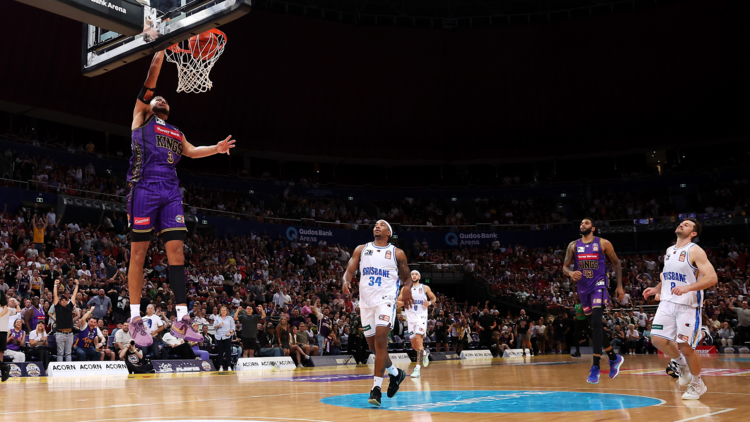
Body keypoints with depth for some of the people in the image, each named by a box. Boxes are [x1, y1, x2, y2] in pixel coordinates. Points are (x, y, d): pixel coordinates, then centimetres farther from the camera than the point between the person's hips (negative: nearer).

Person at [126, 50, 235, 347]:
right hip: (144, 188, -4)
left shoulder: (176, 133, 28)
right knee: (138, 252, -3)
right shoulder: (141, 117, 15)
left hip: (171, 192, 5)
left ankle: (181, 320, -3)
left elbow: (190, 151, 12)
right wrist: (161, 52, 4)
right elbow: (150, 80, 7)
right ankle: (135, 319, 3)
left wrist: (216, 149, -2)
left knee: (176, 250, -3)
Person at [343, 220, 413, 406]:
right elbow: (349, 270, 3)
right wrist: (346, 282, -19)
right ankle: (395, 373, 34)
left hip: (385, 300, -4)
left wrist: (407, 288, -14)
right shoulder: (361, 249, 12)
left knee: (380, 341, -18)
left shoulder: (397, 253, 6)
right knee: (374, 345, 10)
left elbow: (407, 278, 9)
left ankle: (376, 388, -15)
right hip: (366, 301, 4)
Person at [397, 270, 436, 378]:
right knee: (414, 345, 7)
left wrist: (429, 303, -7)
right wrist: (404, 302, -12)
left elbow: (434, 298, 15)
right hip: (410, 317, 3)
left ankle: (418, 368, -23)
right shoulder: (405, 289, 8)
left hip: (421, 316, -3)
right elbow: (398, 301, 10)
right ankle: (425, 352, 41)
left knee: (418, 339, -20)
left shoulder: (425, 288, 4)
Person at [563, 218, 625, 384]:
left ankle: (595, 367, -19)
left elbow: (616, 263, 5)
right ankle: (614, 358, 31)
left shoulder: (603, 243, -1)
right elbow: (565, 266, 6)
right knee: (594, 325, 12)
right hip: (583, 288, 5)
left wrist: (619, 285, -1)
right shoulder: (573, 245, 7)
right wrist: (570, 273, -17)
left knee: (596, 322, -20)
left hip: (599, 286, -5)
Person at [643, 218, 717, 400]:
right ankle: (680, 363, 24)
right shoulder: (669, 251, 13)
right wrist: (657, 289, 10)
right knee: (658, 339, -6)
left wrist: (688, 288, -30)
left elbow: (712, 278, -18)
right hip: (667, 303, 6)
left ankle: (697, 384, 21)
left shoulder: (695, 251, -9)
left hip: (688, 305, -6)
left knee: (685, 346, -3)